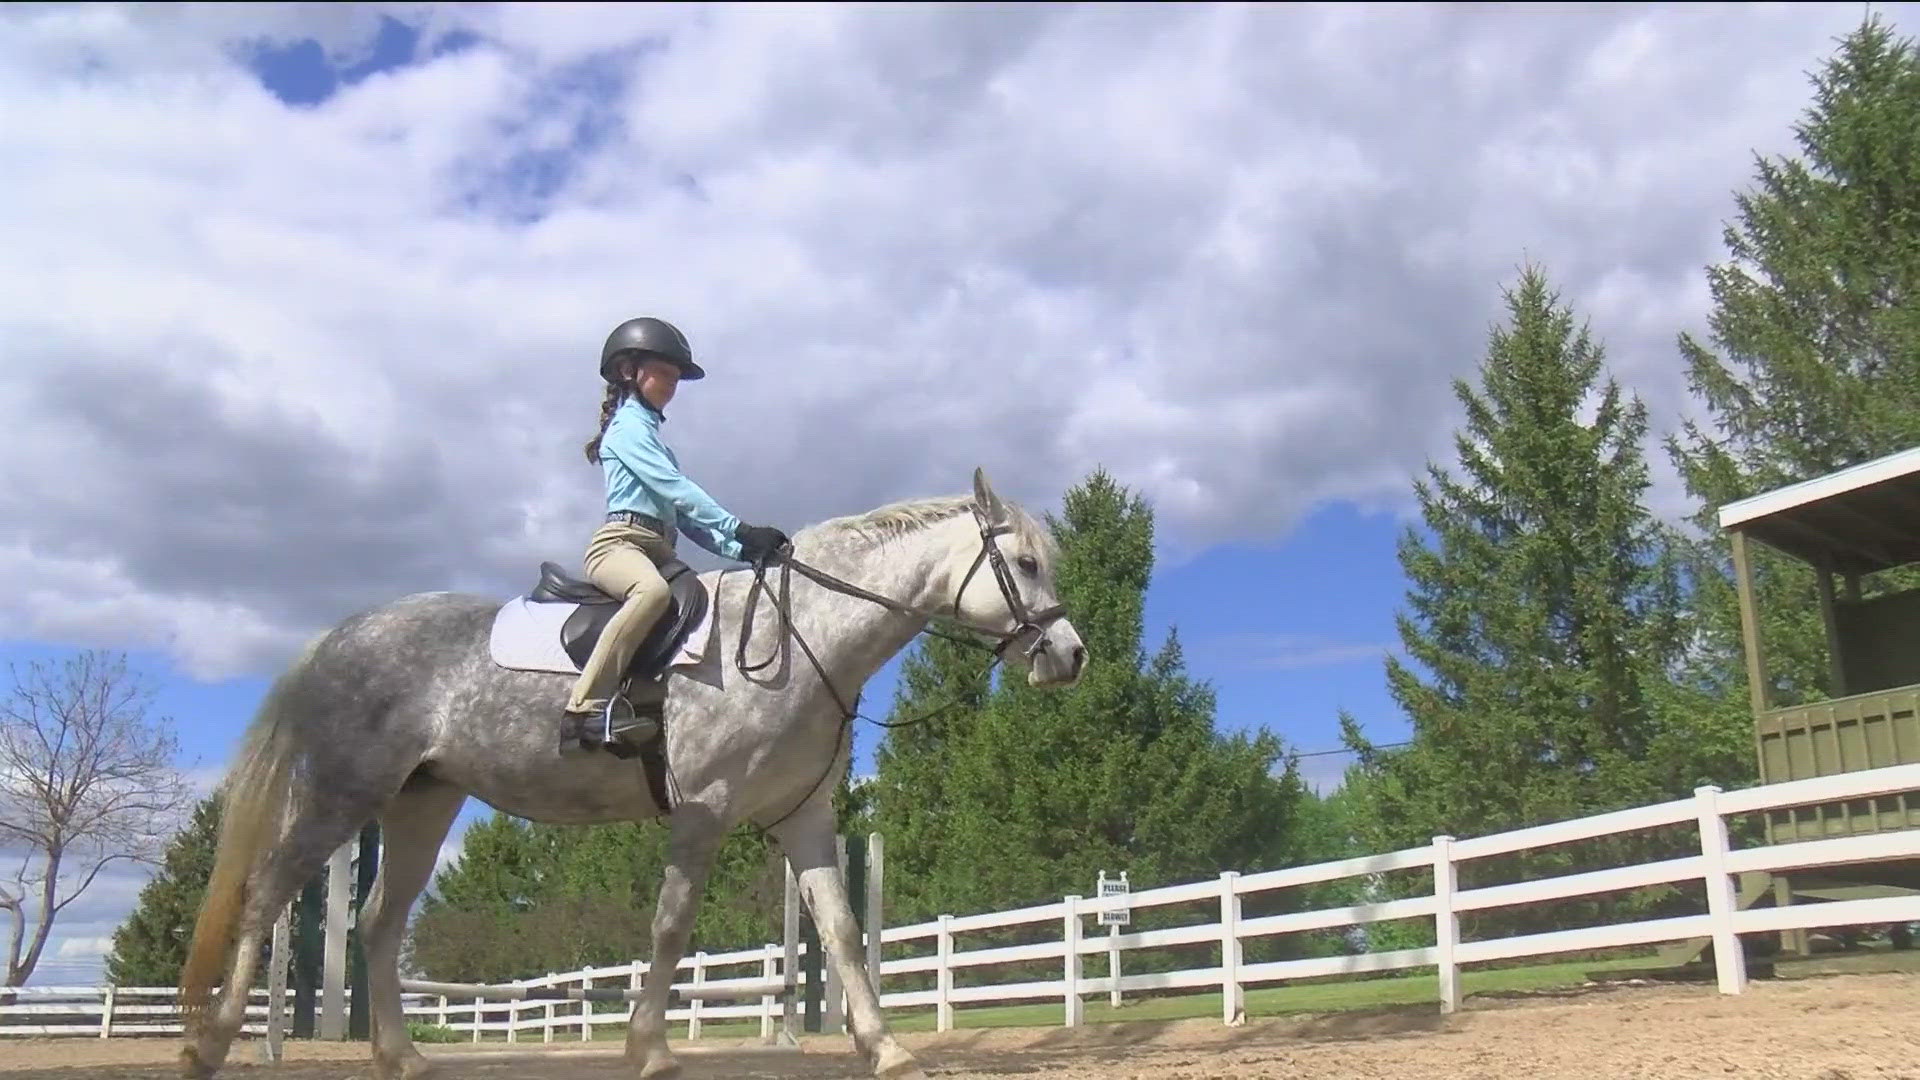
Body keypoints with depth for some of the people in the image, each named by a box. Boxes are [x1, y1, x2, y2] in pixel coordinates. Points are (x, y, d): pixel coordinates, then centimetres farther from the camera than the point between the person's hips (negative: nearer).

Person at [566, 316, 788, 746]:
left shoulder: (649, 432, 32)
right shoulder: (629, 425, 5)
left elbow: (683, 516, 22)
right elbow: (677, 490, -10)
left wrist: (738, 549, 7)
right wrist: (740, 530, -17)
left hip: (659, 551, 10)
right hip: (620, 542, -10)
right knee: (652, 590, -40)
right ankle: (584, 707, -45)